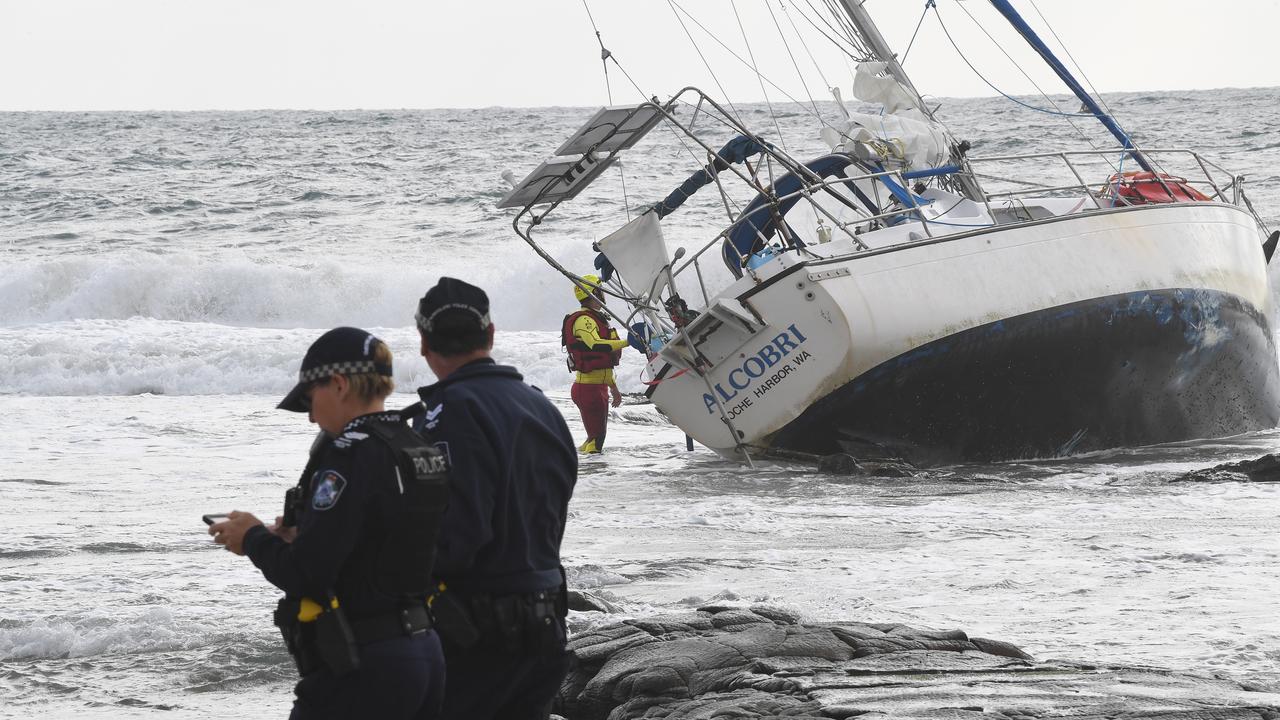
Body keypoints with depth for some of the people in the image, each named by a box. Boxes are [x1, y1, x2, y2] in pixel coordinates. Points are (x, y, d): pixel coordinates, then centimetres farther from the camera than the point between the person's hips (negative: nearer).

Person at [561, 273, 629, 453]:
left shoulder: (596, 319, 20)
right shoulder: (583, 320, -14)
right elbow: (596, 345, -33)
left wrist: (614, 389, 27)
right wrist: (627, 342, -33)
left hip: (598, 387, 10)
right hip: (589, 389, -10)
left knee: (596, 437, 15)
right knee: (596, 441, -12)